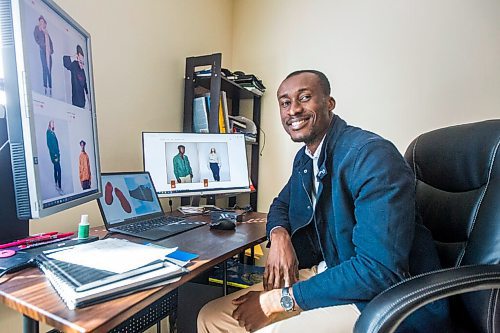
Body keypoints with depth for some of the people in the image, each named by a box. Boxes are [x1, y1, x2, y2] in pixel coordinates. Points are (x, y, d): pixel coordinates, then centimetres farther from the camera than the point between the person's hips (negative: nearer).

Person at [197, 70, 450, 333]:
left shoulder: (372, 155, -21)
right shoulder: (304, 158, 5)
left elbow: (379, 272, -27)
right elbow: (281, 204, 21)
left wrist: (276, 300, -21)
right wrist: (278, 235, -5)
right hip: (327, 273, 7)